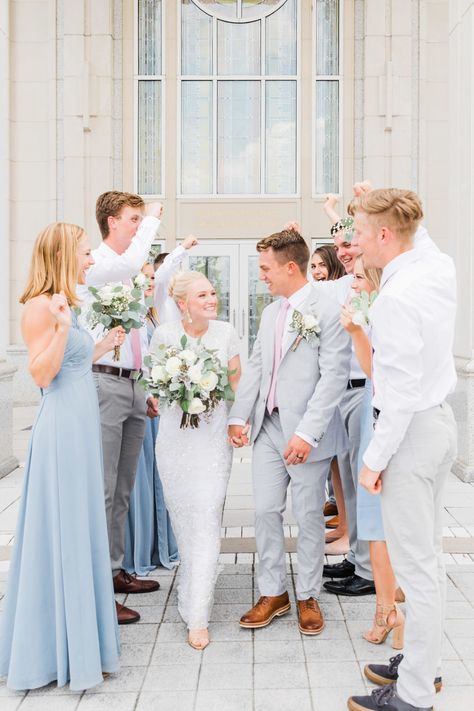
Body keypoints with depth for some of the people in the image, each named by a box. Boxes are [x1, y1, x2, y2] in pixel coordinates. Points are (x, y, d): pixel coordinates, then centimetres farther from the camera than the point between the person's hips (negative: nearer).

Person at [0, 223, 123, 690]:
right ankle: (54, 650, 16)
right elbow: (41, 374, -18)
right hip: (61, 429, -10)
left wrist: (102, 348, 22)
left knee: (81, 531, 15)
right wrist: (62, 327, -28)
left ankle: (78, 642, 29)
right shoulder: (40, 306, -12)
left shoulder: (63, 305, 14)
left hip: (81, 428, 10)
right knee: (60, 534, 0)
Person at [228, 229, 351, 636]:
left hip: (306, 433, -6)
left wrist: (307, 433, -21)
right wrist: (239, 416, 6)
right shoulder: (270, 313, 13)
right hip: (268, 427, 7)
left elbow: (334, 377, -17)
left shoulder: (329, 311, -12)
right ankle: (273, 593, 24)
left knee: (309, 517, 7)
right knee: (266, 512, 9)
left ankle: (308, 596, 24)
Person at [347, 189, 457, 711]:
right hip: (439, 419, 10)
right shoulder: (440, 268, 3)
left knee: (415, 565, 1)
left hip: (411, 431, -10)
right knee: (428, 554, 19)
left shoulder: (395, 300, -23)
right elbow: (418, 243, 29)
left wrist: (375, 458, -16)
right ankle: (423, 662, 35)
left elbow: (402, 391, -24)